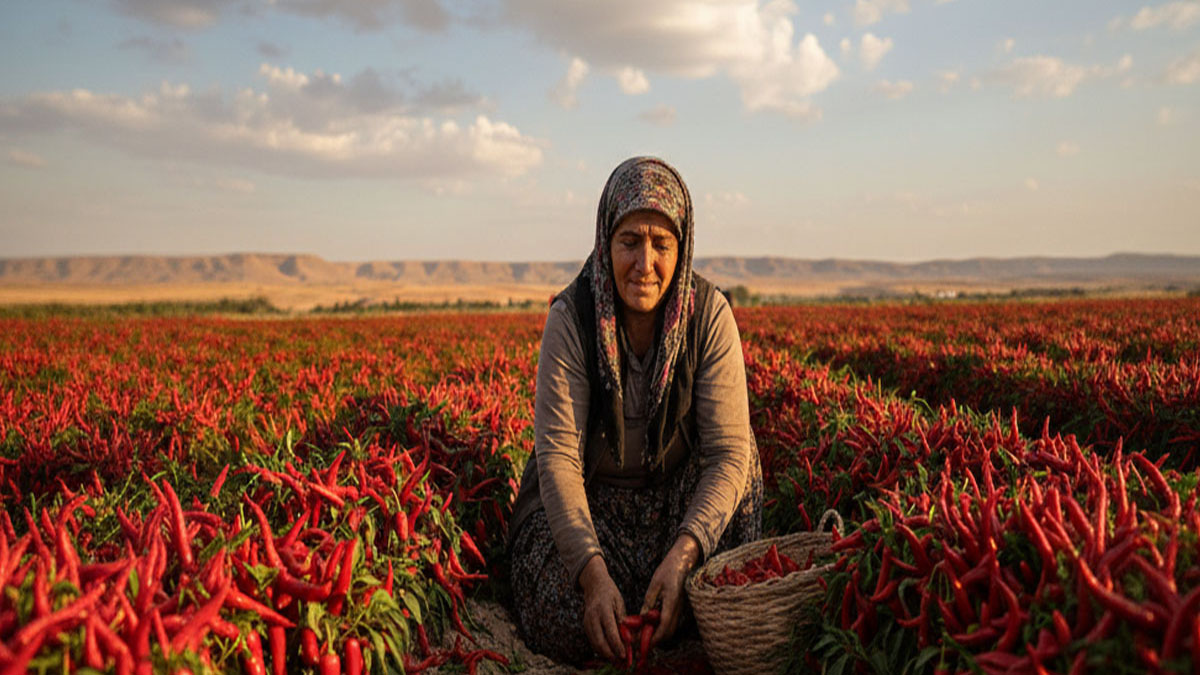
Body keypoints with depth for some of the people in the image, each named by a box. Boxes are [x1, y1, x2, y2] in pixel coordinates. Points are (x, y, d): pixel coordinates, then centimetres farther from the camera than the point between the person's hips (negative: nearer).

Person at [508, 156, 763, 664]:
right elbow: (557, 455, -24)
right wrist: (594, 571, -38)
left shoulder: (709, 313, -16)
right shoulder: (571, 319, -19)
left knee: (736, 475, -29)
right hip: (589, 497, -1)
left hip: (682, 498, 2)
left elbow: (730, 449, -21)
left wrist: (683, 553, -37)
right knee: (568, 623, -25)